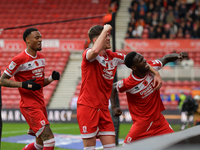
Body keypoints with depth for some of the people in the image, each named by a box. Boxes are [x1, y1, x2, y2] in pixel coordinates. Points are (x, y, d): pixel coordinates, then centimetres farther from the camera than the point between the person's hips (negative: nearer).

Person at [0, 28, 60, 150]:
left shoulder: (41, 58, 13)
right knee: (49, 137, -16)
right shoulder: (19, 60, -12)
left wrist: (51, 78, 1)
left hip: (40, 103, 9)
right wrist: (23, 84, -21)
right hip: (29, 106, -8)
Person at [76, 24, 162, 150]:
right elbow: (95, 51, -36)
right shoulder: (89, 54, -10)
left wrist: (156, 73, 7)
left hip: (103, 108, 6)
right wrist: (105, 30, -24)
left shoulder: (113, 57, 10)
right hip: (87, 107, -6)